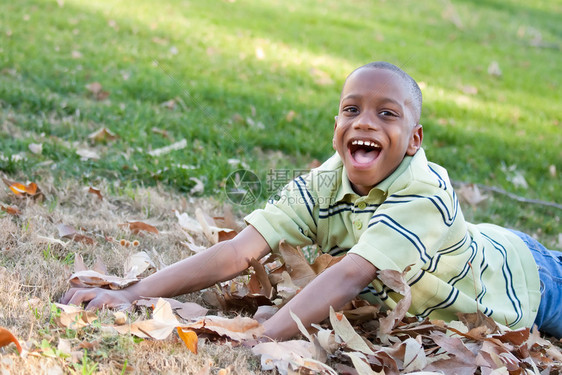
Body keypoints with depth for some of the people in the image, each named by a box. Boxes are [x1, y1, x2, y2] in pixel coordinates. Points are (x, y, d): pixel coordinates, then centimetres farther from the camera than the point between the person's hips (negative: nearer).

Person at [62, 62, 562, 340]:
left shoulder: (426, 192, -43)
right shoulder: (323, 186, -28)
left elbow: (349, 277, -55)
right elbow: (238, 252, -38)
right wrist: (131, 295, -48)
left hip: (521, 277, -4)